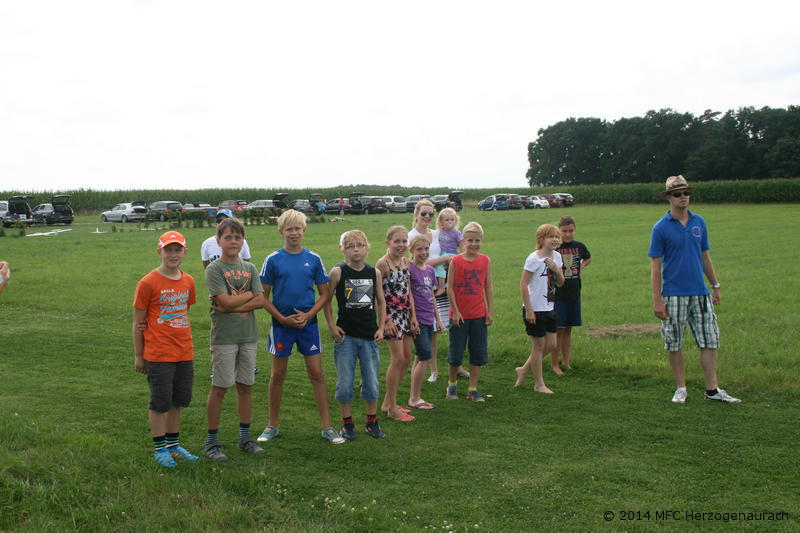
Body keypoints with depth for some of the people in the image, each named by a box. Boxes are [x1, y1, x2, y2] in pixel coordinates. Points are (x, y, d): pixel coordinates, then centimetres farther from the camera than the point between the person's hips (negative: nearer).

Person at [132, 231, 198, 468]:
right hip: (158, 355, -5)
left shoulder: (188, 281, 6)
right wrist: (138, 356, -2)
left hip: (185, 353, 5)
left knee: (178, 401, 14)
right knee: (160, 403, 4)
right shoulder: (148, 283, -9)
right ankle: (159, 449, 17)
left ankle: (173, 444, 28)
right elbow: (138, 323, -4)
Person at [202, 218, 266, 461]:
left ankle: (245, 438, 21)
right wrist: (249, 295, -3)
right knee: (219, 388, -1)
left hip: (248, 335, 5)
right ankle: (212, 442, 9)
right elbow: (226, 301, -16)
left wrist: (232, 306, -12)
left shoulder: (250, 268, 9)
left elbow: (260, 302, -1)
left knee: (246, 386, 10)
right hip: (224, 336, -5)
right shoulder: (214, 269, -5)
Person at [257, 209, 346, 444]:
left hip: (308, 323, 1)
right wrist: (283, 319, -11)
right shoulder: (273, 260, -3)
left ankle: (327, 427, 9)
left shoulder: (313, 259, 1)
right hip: (281, 324, -1)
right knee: (277, 375, 9)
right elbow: (263, 296, -1)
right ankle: (272, 426, 22)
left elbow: (325, 294, 4)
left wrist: (308, 315, -10)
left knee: (317, 374, 2)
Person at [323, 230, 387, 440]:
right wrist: (332, 326, -7)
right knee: (345, 383, 4)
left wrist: (381, 328, 6)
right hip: (345, 335, -2)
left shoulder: (374, 273, 2)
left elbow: (381, 302, 13)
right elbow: (326, 300, -1)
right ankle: (347, 423, 20)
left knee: (372, 383, 8)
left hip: (369, 335, 2)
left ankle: (372, 421, 25)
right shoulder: (338, 272, -7)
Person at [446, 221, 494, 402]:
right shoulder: (455, 261, -8)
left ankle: (473, 389, 19)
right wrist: (455, 311, -9)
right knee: (456, 353, 6)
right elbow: (450, 288, -7)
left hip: (479, 315, 3)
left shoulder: (485, 260, 0)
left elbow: (488, 287, 4)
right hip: (459, 315, -3)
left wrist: (490, 311, 1)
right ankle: (452, 384, 27)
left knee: (478, 353, 7)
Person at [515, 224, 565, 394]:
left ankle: (524, 370, 27)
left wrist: (556, 269, -12)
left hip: (549, 308, 7)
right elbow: (523, 285, -16)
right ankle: (539, 384, 17)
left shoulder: (556, 257, 5)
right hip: (535, 309, -7)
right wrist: (529, 310, -18)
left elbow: (560, 283, 9)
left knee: (551, 344, 11)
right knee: (539, 346, 3)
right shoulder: (534, 258, -16)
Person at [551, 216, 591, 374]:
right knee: (557, 330, -1)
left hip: (574, 294, 4)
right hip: (557, 294, -4)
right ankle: (555, 365, 8)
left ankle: (566, 363, 21)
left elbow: (588, 259, 23)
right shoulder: (553, 248, -8)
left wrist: (581, 266, 8)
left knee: (568, 330, 11)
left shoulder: (579, 246, 3)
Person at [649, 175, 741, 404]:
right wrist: (657, 300, -11)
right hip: (673, 295, -4)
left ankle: (712, 389, 9)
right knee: (674, 344, 3)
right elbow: (655, 266, -6)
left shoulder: (699, 222, 8)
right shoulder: (661, 228, -5)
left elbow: (705, 256, 17)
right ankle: (680, 388, 17)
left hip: (700, 292, 4)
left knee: (710, 341, 3)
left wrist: (716, 286, 16)